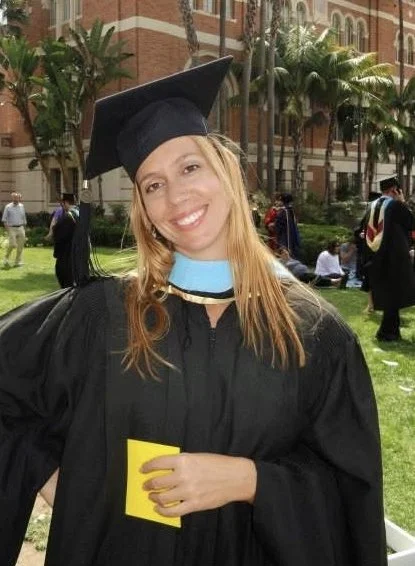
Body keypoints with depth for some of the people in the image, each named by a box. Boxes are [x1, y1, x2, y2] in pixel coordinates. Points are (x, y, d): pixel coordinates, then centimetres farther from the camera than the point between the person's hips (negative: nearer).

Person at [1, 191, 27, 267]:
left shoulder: (21, 206, 11)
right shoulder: (8, 207, 0)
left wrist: (24, 228, 15)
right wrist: (6, 227, -12)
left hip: (20, 228, 4)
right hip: (11, 228, -4)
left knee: (20, 245, 2)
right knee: (12, 244, -13)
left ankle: (18, 261, 11)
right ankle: (6, 258, 9)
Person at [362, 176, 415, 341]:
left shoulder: (372, 207, 7)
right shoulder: (396, 205, -11)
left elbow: (366, 231, 12)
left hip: (375, 257, 6)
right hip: (394, 256, -6)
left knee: (385, 293, 14)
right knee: (394, 294, 2)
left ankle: (390, 328, 22)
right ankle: (386, 331, 1)